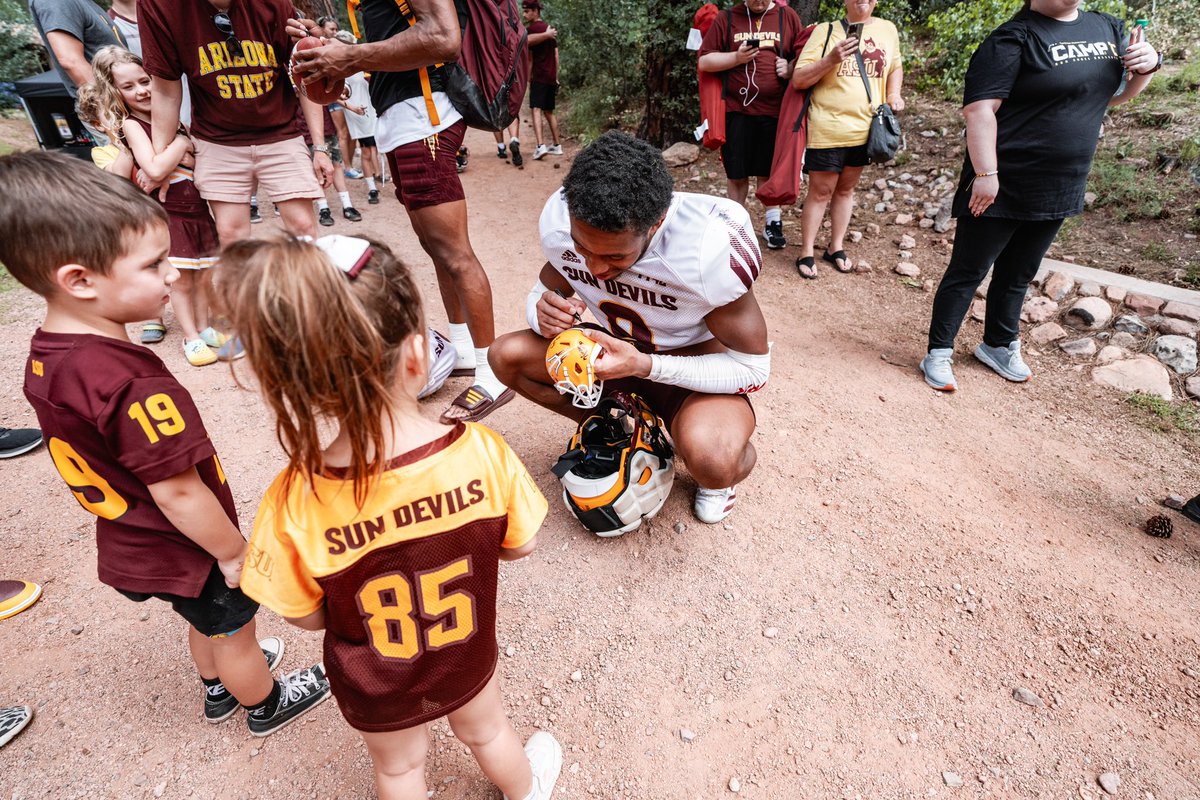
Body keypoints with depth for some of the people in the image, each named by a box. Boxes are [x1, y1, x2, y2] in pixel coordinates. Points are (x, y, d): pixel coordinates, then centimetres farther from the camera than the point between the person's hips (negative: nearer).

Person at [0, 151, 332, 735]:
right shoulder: (130, 384, -36)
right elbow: (178, 492, -29)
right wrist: (233, 550, -14)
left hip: (129, 547, 8)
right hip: (183, 553, -8)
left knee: (205, 620, 31)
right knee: (233, 630, 19)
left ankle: (220, 687, 57)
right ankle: (266, 704, 45)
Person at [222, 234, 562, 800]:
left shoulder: (294, 504, -34)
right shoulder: (482, 452, -34)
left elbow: (306, 615, -16)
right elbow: (519, 545, -16)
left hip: (373, 687, -1)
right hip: (467, 658, 1)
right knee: (485, 731, 34)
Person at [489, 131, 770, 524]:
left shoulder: (711, 248, -32)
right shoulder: (560, 217, -19)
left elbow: (753, 366, -22)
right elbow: (546, 290, 0)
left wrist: (643, 365, -36)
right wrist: (544, 314, -27)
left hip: (700, 368, -4)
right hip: (624, 353, 5)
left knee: (710, 457, -36)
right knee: (506, 354, -12)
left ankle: (729, 467, 4)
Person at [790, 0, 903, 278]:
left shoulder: (888, 30, 8)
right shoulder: (826, 31, -4)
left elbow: (895, 67, 23)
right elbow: (798, 80, -8)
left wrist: (894, 94, 4)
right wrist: (831, 59, -22)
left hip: (866, 129, 5)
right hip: (828, 130, -4)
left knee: (846, 189, 14)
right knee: (820, 192, 0)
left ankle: (836, 248, 25)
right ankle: (807, 252, 11)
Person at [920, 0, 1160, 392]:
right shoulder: (1016, 37, -10)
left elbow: (1115, 92, 23)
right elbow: (979, 108, -19)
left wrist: (1146, 67, 1)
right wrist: (986, 174, -24)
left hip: (1057, 190, 7)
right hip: (1001, 187, -7)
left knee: (1018, 274, 16)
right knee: (967, 272, -1)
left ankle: (999, 345, 30)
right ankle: (938, 354, 8)